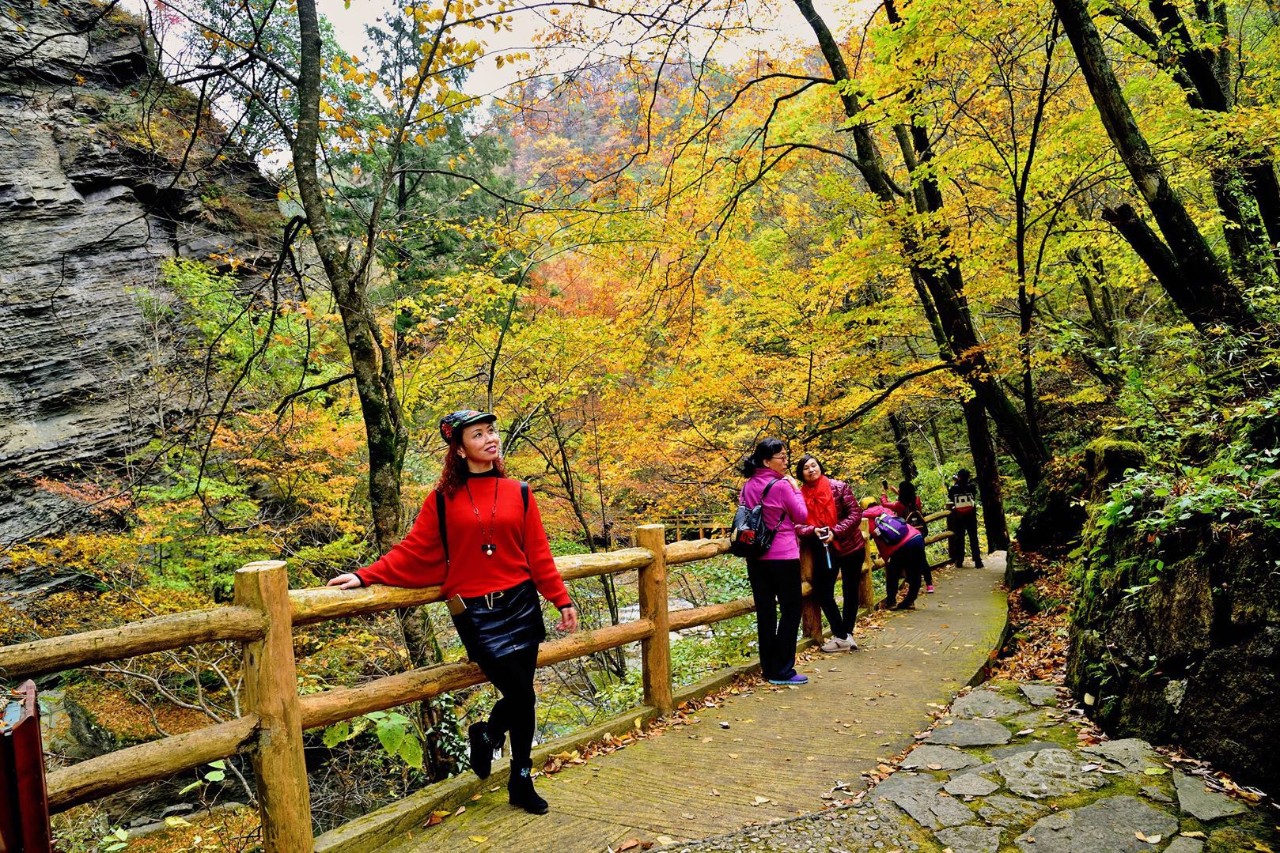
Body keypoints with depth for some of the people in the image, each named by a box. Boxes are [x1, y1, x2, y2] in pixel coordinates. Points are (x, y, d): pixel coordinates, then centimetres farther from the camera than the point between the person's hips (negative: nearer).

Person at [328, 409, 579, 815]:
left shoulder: (519, 493, 4)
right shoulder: (443, 500, -1)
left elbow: (538, 554, 6)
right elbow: (413, 552, 0)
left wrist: (562, 599, 4)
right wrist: (365, 576, -7)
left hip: (521, 604, 3)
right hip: (475, 613, -3)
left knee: (522, 696, 8)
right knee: (520, 695, -9)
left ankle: (522, 782, 29)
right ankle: (485, 735, 26)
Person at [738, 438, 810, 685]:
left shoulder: (747, 486, 6)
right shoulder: (782, 485, -13)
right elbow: (801, 516, -4)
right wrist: (796, 490, 5)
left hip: (756, 557, 6)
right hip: (783, 556, -6)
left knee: (765, 612, 11)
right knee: (791, 611, 3)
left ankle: (768, 667, 18)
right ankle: (782, 671, 4)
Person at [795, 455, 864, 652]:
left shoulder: (838, 487, -11)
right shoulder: (800, 496, -4)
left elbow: (855, 513, -13)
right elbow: (797, 525, -6)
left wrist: (835, 531, -24)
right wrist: (813, 531, -25)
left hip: (850, 547, -2)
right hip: (823, 550, 2)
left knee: (850, 591, 8)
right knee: (823, 591, -2)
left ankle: (844, 635, 23)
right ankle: (843, 636, 10)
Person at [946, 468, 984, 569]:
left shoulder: (953, 489, -7)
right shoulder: (972, 486, -5)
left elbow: (949, 504, -1)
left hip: (958, 518, 0)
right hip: (971, 516, 0)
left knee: (959, 539, 7)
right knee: (973, 539, 5)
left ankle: (959, 561, 8)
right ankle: (977, 561, 1)